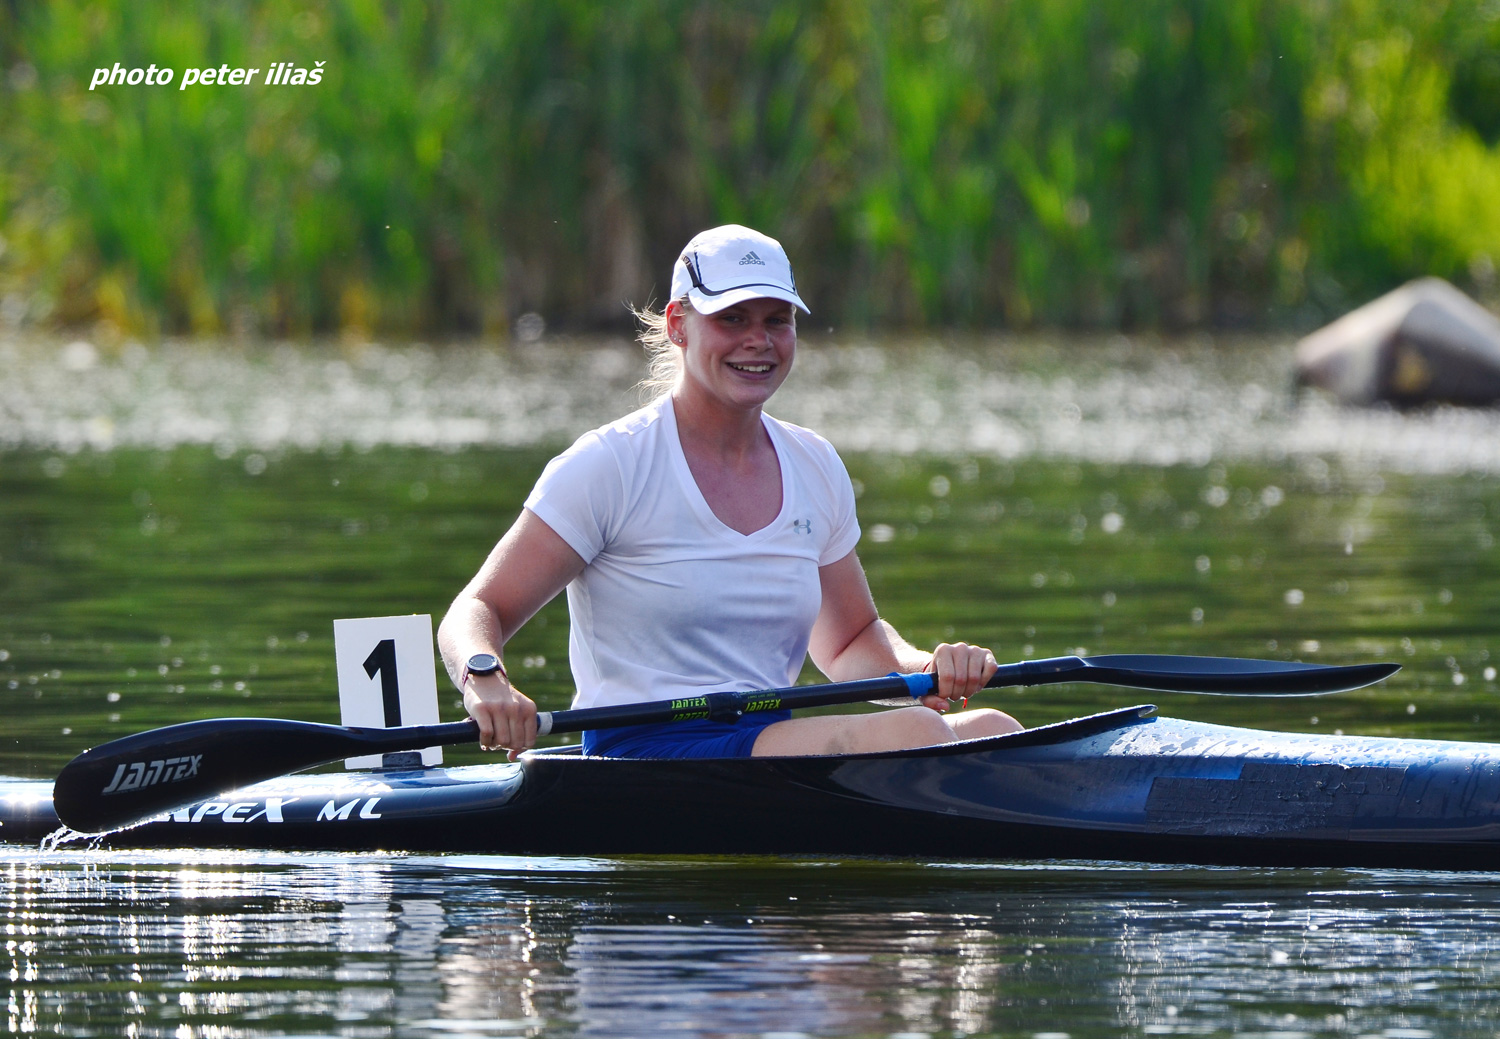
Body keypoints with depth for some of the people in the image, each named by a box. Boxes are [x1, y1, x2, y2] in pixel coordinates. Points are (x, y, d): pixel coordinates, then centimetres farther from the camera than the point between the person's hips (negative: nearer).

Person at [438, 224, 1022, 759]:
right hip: (644, 752, -7)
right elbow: (478, 612, -7)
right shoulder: (610, 466, -5)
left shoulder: (816, 468, 13)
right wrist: (484, 680, -31)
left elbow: (849, 641, 25)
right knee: (914, 734, -28)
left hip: (772, 745, 7)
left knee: (995, 732, -19)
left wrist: (925, 668, 2)